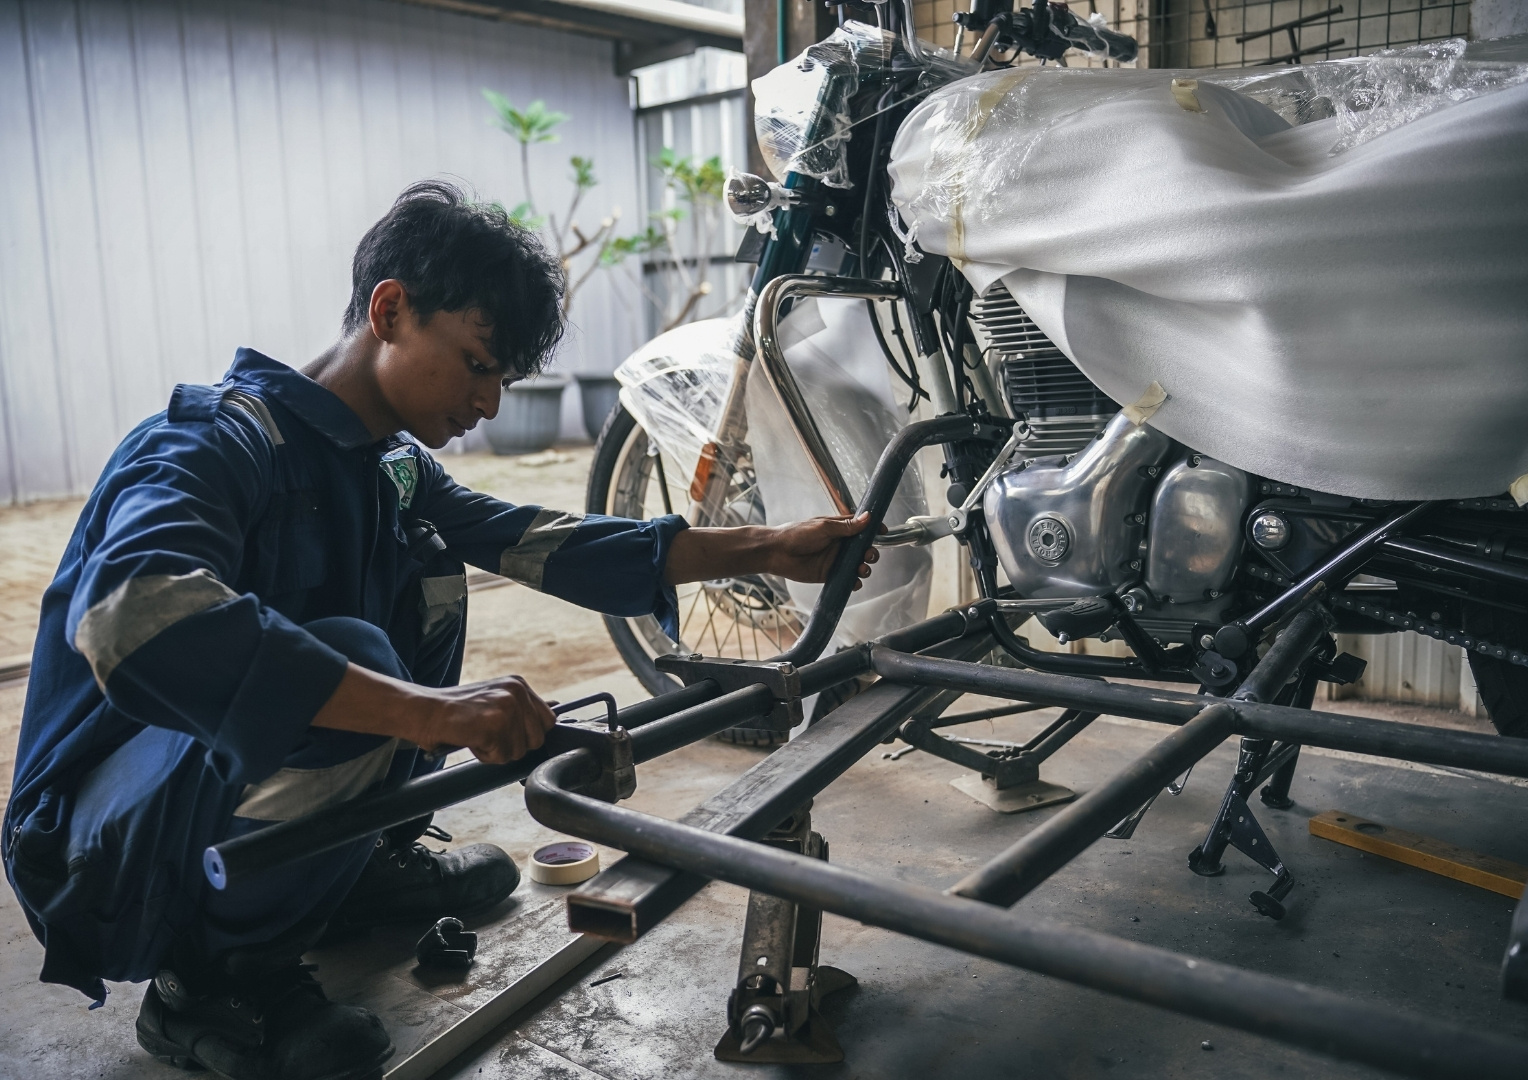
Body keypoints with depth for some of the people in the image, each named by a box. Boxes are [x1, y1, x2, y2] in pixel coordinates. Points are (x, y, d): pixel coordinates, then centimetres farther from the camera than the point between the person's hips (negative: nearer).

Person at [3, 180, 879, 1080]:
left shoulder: (391, 462, 2)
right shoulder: (219, 440, -25)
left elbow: (536, 541, -3)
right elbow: (132, 614, -43)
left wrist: (766, 550, -7)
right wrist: (430, 711, -48)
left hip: (258, 784, 8)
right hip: (104, 845, -8)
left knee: (425, 565, 3)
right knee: (352, 657, -33)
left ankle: (372, 856, 14)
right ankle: (219, 981, -9)